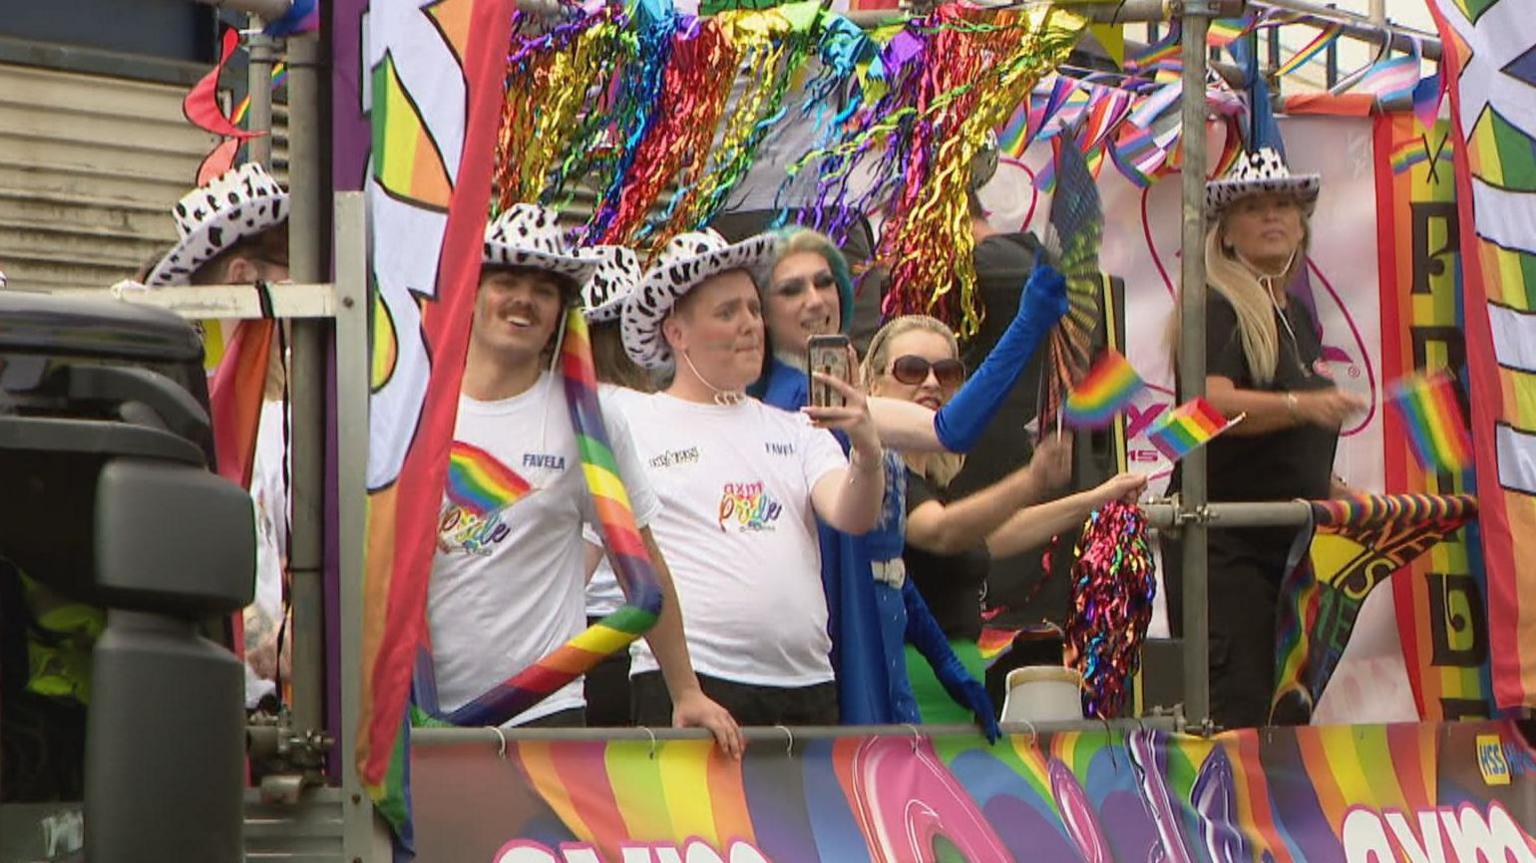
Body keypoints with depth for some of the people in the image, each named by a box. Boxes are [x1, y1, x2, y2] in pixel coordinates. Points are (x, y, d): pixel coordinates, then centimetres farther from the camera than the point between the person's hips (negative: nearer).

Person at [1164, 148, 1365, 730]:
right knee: (1238, 709, -15)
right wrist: (1301, 405, -39)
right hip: (1225, 545, -9)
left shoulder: (1298, 315, 18)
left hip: (1289, 544, 9)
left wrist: (1333, 492, 18)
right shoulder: (1216, 307, -9)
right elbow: (1212, 404, -28)